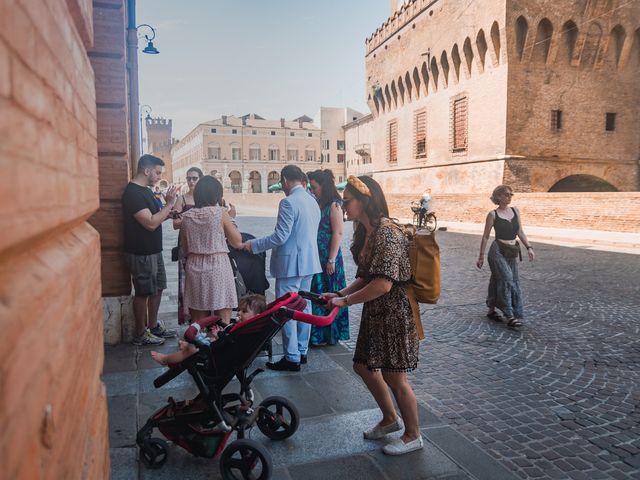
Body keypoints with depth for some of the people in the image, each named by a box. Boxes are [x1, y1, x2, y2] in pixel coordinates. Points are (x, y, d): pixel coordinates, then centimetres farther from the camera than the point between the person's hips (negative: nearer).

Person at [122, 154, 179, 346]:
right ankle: (140, 334, 16)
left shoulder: (145, 190, 11)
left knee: (157, 289, 16)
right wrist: (169, 204, -19)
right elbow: (151, 223, -24)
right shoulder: (132, 193, -20)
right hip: (141, 253, -9)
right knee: (143, 293, 2)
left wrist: (169, 210, 1)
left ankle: (153, 326, 31)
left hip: (154, 250, 9)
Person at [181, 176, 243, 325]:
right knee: (222, 322, 3)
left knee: (198, 321, 11)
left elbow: (185, 248, 12)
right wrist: (230, 221, 7)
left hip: (194, 268, 4)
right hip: (218, 267, -4)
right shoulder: (220, 212, -8)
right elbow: (237, 242, -3)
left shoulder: (186, 216, 4)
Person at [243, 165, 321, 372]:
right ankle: (302, 352, 25)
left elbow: (280, 236, -20)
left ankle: (291, 358, 6)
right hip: (309, 262, 9)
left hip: (290, 264, -9)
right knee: (303, 307, 15)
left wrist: (253, 245, -9)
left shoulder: (288, 202, -17)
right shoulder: (313, 201, 11)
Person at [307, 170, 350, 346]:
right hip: (315, 256, 7)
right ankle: (317, 333, 24)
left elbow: (338, 234, -15)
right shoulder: (317, 204, 11)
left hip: (328, 257, -7)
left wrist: (331, 260, -17)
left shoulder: (334, 205, -11)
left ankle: (328, 334, 15)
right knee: (316, 293, 12)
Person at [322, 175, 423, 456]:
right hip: (375, 313, 10)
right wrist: (339, 294, -1)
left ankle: (413, 436, 27)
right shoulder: (367, 233, 8)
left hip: (394, 313, -9)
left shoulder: (387, 233, -22)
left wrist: (345, 301, -19)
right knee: (363, 366, 18)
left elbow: (383, 284, -28)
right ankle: (390, 419, 40)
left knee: (393, 377, 4)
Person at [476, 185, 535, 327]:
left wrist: (529, 247, 2)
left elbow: (520, 232, 13)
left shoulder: (516, 211, 8)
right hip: (498, 251, -6)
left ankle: (492, 310, 23)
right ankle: (509, 315, -10)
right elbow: (485, 237, -1)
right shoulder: (493, 214, -5)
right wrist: (481, 256, 0)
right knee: (507, 281, -12)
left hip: (512, 253, 6)